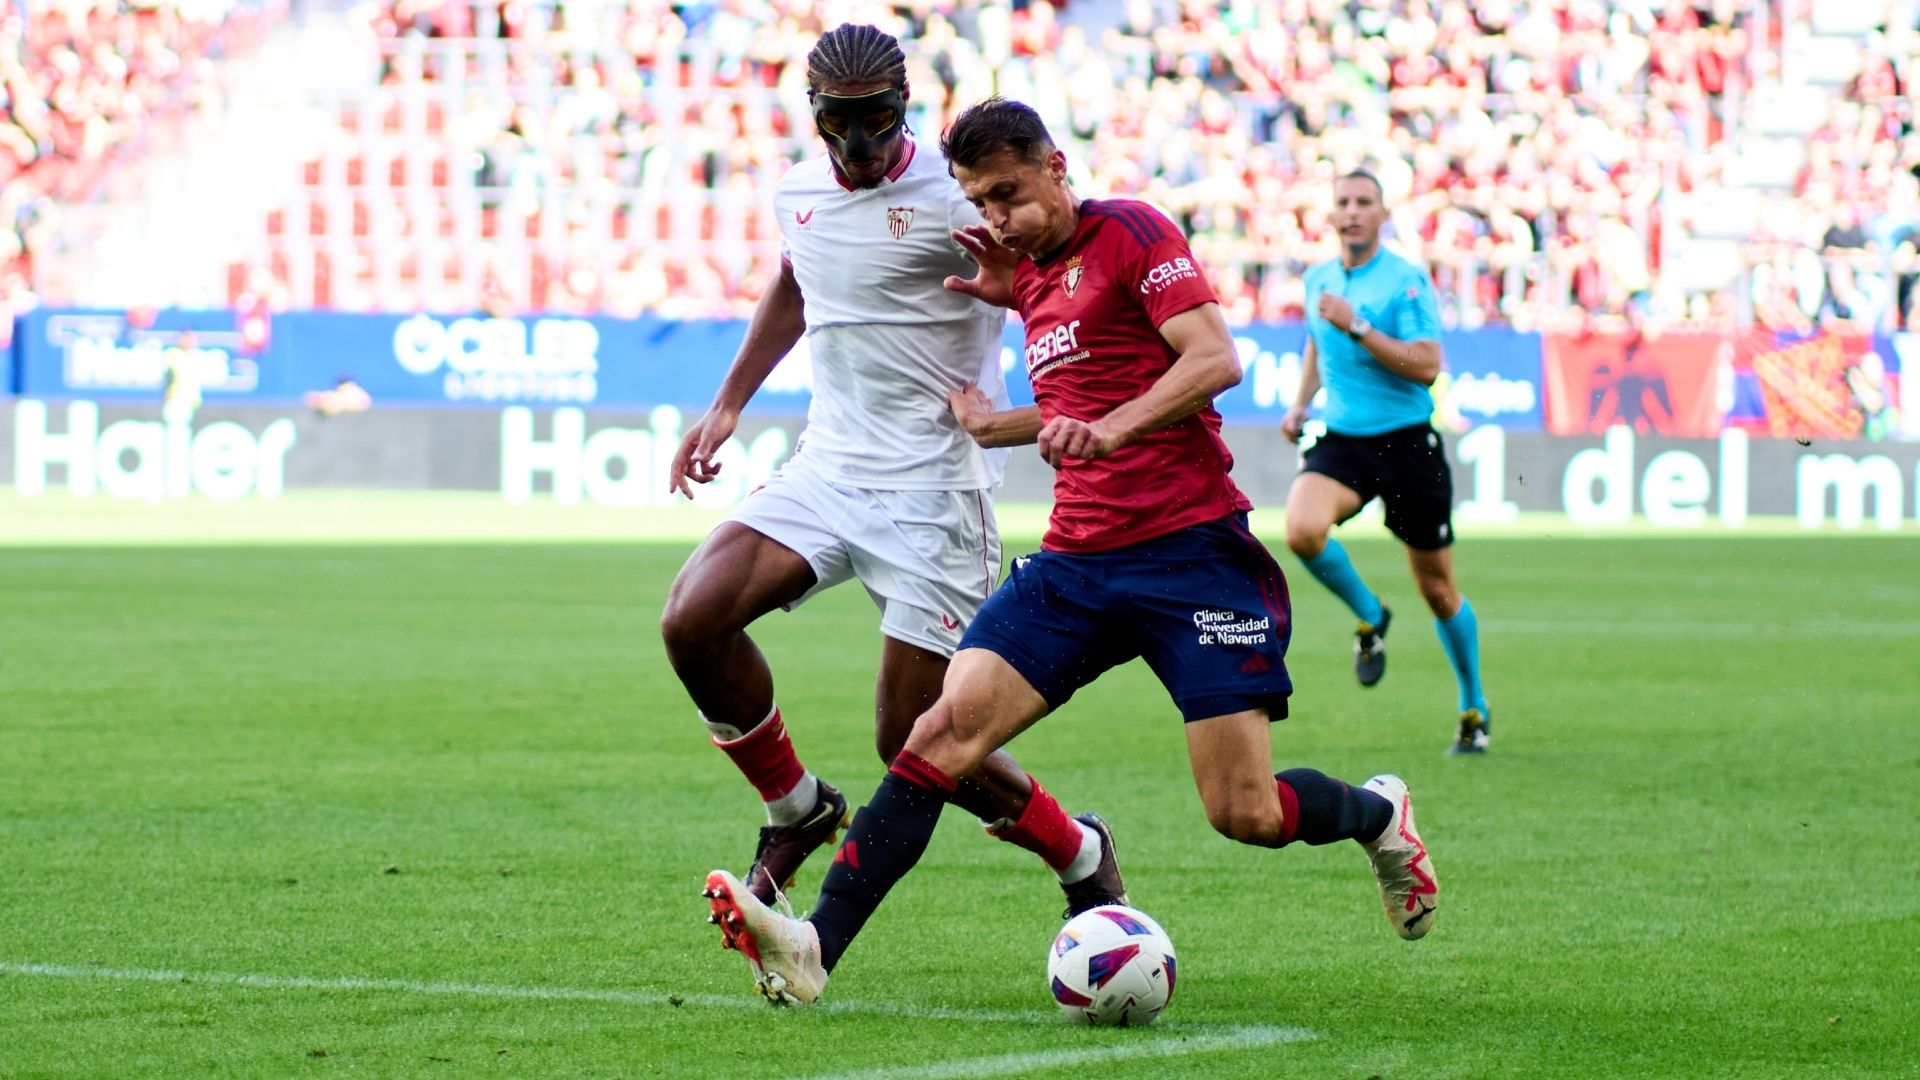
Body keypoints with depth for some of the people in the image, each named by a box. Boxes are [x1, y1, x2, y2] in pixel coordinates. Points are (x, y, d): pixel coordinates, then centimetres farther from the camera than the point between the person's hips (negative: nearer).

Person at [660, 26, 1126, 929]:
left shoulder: (951, 201, -13)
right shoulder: (798, 195, 8)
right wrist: (728, 405, 31)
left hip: (931, 484, -6)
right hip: (827, 470, 6)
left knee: (914, 745, -6)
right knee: (692, 618, -17)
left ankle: (1081, 858, 22)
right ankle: (797, 808, 7)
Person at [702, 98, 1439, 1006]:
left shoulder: (1130, 231, -5)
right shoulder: (1032, 275, 18)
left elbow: (1214, 359, -17)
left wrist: (1108, 429, -29)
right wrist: (997, 425, 20)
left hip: (1188, 551, -6)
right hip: (1075, 562, 6)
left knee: (1244, 813, -8)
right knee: (944, 734, -14)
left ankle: (1379, 816, 25)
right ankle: (814, 948, -23)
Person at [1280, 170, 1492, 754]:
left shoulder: (1406, 281, -10)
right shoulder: (1318, 279, 7)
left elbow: (1427, 366, -20)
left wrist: (1357, 327, -26)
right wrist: (1300, 404, 13)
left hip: (1406, 442, -4)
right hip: (1340, 439, 4)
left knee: (1438, 587, 6)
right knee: (1302, 529, -28)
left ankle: (1474, 708, 27)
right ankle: (1369, 616, 1)